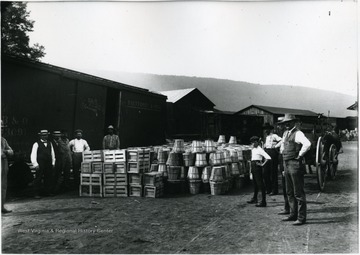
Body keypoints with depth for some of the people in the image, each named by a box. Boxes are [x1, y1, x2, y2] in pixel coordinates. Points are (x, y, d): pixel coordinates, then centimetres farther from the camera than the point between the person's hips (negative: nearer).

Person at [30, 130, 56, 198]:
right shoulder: (36, 144, 0)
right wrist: (35, 164, -9)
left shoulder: (49, 143, 14)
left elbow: (52, 153, 17)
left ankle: (47, 192, 17)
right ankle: (37, 194, 8)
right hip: (40, 164, -4)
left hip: (49, 164, 4)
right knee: (38, 179, 0)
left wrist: (53, 163, 12)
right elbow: (33, 155, -3)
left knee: (49, 178, 6)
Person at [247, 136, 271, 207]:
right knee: (255, 183, 20)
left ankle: (263, 202, -5)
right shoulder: (253, 149, 12)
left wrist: (263, 164, -16)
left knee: (260, 183, -8)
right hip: (253, 166, 9)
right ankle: (254, 198, 35)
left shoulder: (260, 149, -13)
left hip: (257, 166, -9)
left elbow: (268, 158, -21)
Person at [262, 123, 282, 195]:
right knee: (266, 173, 8)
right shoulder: (266, 137, 19)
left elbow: (282, 141, -20)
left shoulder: (274, 136, -6)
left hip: (272, 153, -8)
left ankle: (274, 190, 4)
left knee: (273, 172, -4)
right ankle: (268, 189, 17)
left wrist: (275, 146, -16)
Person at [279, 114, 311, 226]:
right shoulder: (285, 133, 14)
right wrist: (282, 152, 19)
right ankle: (293, 214, 27)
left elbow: (307, 144, -30)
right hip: (286, 164, 9)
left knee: (298, 193, -3)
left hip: (295, 164, -9)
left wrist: (299, 155, -19)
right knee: (290, 192, 16)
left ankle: (301, 218, 6)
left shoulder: (298, 133, -12)